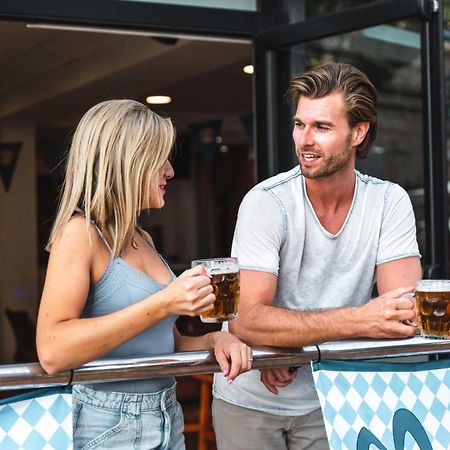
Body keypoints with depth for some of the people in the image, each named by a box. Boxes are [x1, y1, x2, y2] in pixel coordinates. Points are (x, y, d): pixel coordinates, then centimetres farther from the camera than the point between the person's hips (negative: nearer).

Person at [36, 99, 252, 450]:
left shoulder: (143, 239, 10)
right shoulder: (80, 233, -13)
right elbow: (53, 351, -25)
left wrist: (213, 340, -2)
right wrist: (162, 304, -27)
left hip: (168, 420, 8)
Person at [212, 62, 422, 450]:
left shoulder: (389, 202, -11)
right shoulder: (266, 202, -18)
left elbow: (405, 315, -19)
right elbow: (246, 320, -28)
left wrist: (287, 332, -26)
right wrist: (358, 320, -38)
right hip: (251, 402, -2)